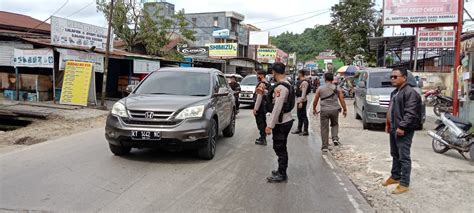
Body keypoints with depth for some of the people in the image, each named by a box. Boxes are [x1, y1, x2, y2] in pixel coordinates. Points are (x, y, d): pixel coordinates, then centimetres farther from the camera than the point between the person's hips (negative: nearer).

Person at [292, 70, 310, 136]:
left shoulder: (304, 82, -17)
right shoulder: (299, 81, 14)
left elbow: (304, 93, -21)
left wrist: (301, 102, -24)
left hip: (302, 101, -10)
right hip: (298, 100, 10)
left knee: (303, 115, -4)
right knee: (299, 115, 17)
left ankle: (305, 131, 3)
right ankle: (299, 129, 28)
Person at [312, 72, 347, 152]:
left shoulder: (320, 88, 0)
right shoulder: (337, 88, 2)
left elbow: (315, 101, 5)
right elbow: (342, 100, 2)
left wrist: (314, 109, 19)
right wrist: (345, 110, 12)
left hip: (324, 110, -1)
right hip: (335, 110, 1)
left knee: (324, 128, 5)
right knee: (335, 125, 24)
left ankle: (325, 146, 8)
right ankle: (335, 138, 2)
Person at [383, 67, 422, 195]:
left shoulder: (410, 92, -15)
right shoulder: (395, 92, 17)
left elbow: (410, 113, -22)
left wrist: (402, 127, -25)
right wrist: (388, 124, 20)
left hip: (403, 131, -10)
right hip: (393, 129, 10)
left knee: (404, 157, -4)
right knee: (395, 155, 19)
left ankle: (404, 184, 1)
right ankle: (395, 177, 32)